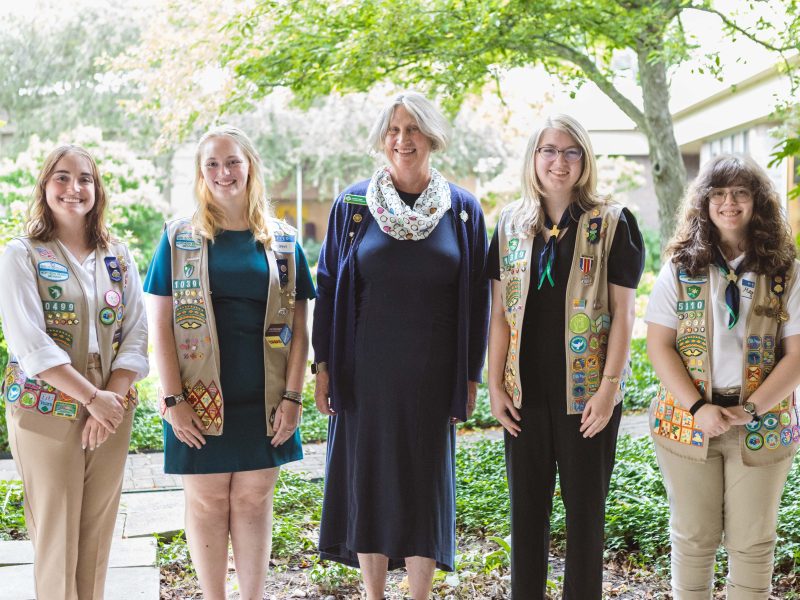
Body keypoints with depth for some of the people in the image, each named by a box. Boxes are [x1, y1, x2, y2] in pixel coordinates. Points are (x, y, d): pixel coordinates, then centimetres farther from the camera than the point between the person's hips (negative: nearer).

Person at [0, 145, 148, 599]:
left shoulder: (117, 256, 10)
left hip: (111, 413, 4)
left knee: (99, 534, 9)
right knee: (55, 535, 2)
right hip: (46, 414, -4)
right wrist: (93, 399, -17)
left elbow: (135, 335, 4)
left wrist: (112, 397, -10)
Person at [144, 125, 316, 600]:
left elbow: (298, 328, 5)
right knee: (207, 500, 6)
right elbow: (161, 325, -2)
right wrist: (174, 399, -9)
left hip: (264, 400, 1)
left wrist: (293, 396, -3)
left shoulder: (283, 241, 5)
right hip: (201, 399, -1)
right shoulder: (179, 237, 2)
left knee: (255, 499, 7)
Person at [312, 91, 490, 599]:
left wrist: (471, 375, 1)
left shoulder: (462, 209, 1)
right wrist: (323, 366, -1)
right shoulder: (354, 204, 1)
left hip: (432, 374, 0)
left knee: (425, 483, 6)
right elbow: (329, 287, 3)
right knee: (368, 480, 7)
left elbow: (476, 298, 3)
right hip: (366, 370, 0)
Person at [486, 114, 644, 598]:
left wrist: (609, 386, -12)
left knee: (586, 509, 6)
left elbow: (623, 313, -5)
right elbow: (500, 312, 6)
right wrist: (496, 385, 1)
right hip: (526, 392, 3)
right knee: (526, 507, 10)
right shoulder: (512, 223, 7)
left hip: (586, 392, -3)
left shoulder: (613, 224, -2)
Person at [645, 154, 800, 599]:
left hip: (763, 426, 0)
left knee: (753, 541, 9)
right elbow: (659, 346, -3)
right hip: (688, 422, 0)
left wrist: (751, 410, -15)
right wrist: (698, 408, -14)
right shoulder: (681, 268, 2)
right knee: (693, 538, 10)